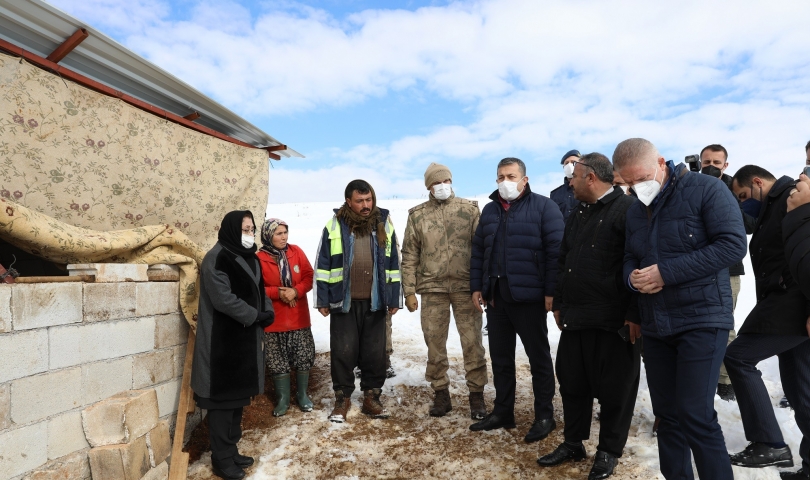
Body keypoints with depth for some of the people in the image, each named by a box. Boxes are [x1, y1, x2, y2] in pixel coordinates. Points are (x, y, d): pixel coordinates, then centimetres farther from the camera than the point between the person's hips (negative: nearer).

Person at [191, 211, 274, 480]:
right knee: (223, 399, 1)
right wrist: (257, 316, -15)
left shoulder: (249, 258, 12)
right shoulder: (216, 259, -14)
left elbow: (259, 292, 15)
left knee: (239, 397, 14)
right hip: (223, 342, -8)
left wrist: (267, 313, -3)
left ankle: (231, 451, 27)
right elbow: (224, 299, -22)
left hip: (246, 340, 8)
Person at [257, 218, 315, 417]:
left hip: (300, 317, 2)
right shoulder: (259, 258, -8)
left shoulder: (296, 252, 0)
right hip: (274, 319, -2)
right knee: (278, 362, 7)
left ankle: (302, 395, 26)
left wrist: (296, 290, -17)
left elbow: (309, 277, 0)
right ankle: (282, 399, 23)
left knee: (304, 357, 8)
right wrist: (278, 292, -20)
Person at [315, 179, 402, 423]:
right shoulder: (334, 226, -1)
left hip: (375, 302, 2)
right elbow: (322, 265, 2)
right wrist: (322, 299, -1)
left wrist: (394, 298, 5)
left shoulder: (384, 224, 5)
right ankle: (342, 398, 21)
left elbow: (393, 264, 8)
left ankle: (371, 397, 24)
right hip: (343, 301, -1)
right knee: (343, 352, 5)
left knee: (375, 352, 9)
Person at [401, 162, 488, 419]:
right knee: (435, 342, 8)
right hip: (432, 288, 1)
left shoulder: (470, 209, 4)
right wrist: (409, 291, 1)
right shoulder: (417, 214, 6)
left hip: (466, 286, -1)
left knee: (472, 341, 3)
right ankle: (441, 393, 22)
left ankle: (476, 394, 16)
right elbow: (409, 255, 5)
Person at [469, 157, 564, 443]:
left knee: (538, 356, 7)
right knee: (500, 356, 13)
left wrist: (552, 291, -14)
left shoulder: (543, 206, -4)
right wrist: (476, 286, 9)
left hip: (529, 295, -6)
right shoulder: (490, 210, 14)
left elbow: (556, 250, -10)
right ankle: (502, 412, 26)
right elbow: (478, 251, 15)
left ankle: (544, 416, 20)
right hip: (495, 295, 6)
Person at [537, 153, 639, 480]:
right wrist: (559, 303, 18)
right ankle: (573, 443, 31)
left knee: (613, 389, 8)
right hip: (575, 318, 8)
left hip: (614, 321, -8)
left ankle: (609, 451, 26)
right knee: (572, 383, 15)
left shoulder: (627, 209, -10)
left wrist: (636, 314, -17)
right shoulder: (577, 215, 16)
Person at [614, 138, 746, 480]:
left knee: (696, 415, -8)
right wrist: (632, 277, -8)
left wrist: (665, 272, -21)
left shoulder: (706, 189, -7)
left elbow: (733, 244, -17)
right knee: (666, 413, 12)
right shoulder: (635, 211, 13)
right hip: (654, 325, 6)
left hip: (702, 318, -6)